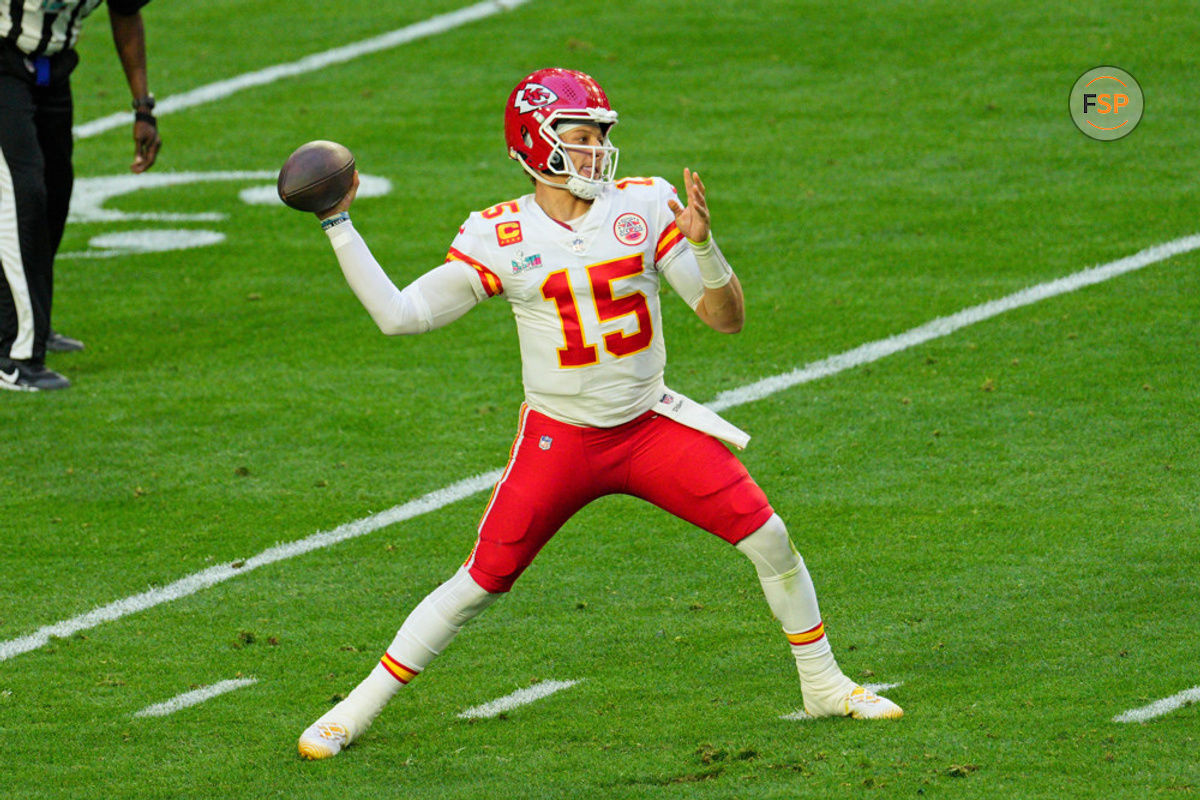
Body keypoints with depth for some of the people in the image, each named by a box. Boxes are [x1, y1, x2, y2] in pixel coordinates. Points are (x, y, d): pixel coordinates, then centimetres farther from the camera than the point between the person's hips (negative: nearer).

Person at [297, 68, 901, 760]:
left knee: (769, 539, -7)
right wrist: (339, 225, -10)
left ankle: (823, 684, 14)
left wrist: (702, 245, -23)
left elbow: (727, 318, -5)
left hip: (652, 427, 2)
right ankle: (360, 709, 9)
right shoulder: (500, 238, -6)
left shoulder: (645, 208, -4)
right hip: (558, 440, -2)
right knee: (480, 584, -4)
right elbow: (400, 315, -7)